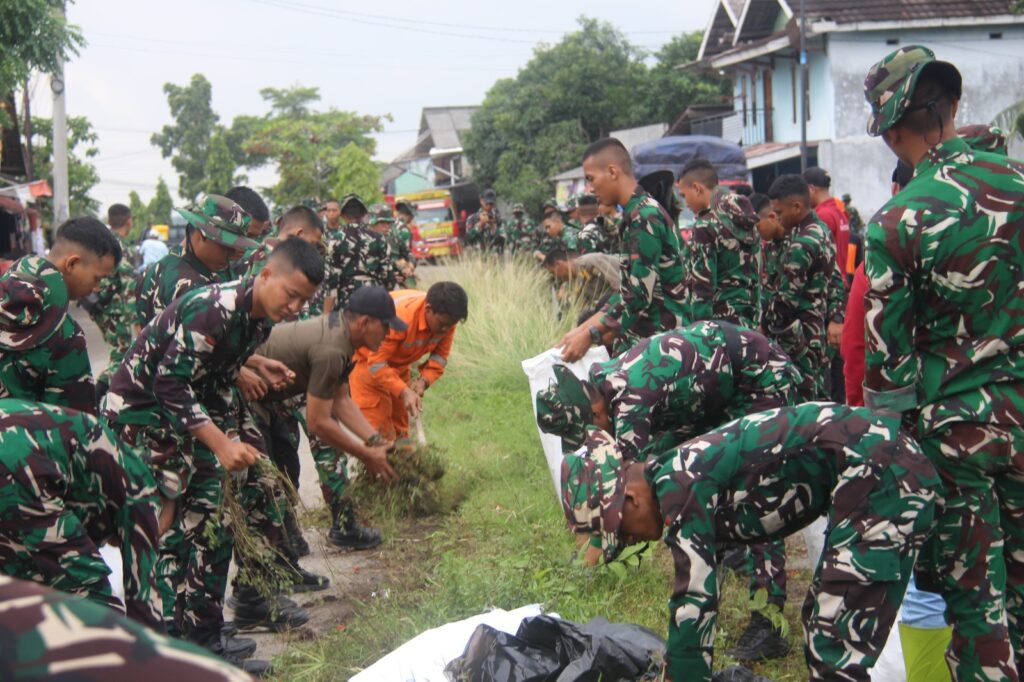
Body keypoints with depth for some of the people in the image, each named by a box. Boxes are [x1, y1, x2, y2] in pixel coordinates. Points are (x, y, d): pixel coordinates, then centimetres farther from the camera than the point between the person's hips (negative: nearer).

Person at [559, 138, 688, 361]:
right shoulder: (637, 214, 14)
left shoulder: (644, 217, -16)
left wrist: (590, 335, -13)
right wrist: (582, 329, 13)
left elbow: (641, 295, -21)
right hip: (641, 338, 9)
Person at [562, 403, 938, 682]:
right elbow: (697, 595, 24)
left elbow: (694, 604, -15)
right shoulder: (683, 475, 14)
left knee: (839, 644, -9)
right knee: (823, 620, 19)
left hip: (882, 475, -10)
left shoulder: (678, 486, -14)